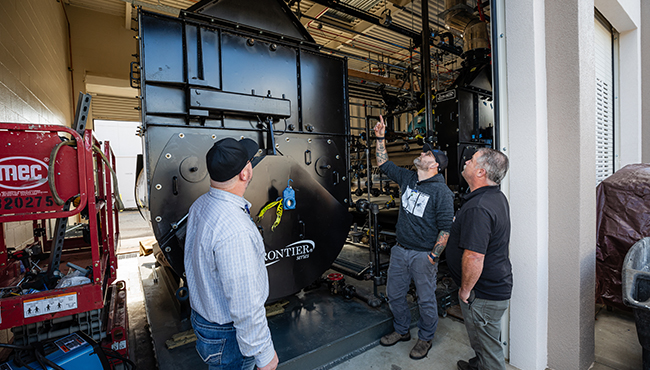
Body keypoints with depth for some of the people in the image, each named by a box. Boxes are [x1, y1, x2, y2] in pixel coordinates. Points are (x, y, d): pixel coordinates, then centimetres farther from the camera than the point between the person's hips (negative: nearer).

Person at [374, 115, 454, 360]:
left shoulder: (441, 191, -14)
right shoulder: (407, 178, 4)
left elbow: (445, 228, -15)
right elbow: (384, 164, 14)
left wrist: (433, 257, -16)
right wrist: (380, 138, 7)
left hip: (423, 255, -6)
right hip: (400, 250, 6)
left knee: (426, 299, 12)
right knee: (394, 294, 18)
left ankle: (425, 338, 36)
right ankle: (401, 330, 41)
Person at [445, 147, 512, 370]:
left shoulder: (477, 209, -31)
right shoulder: (498, 197, 3)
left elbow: (474, 257, -33)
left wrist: (465, 290, -19)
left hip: (484, 293, -10)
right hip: (498, 285, 10)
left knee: (488, 347, 11)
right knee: (484, 339, 30)